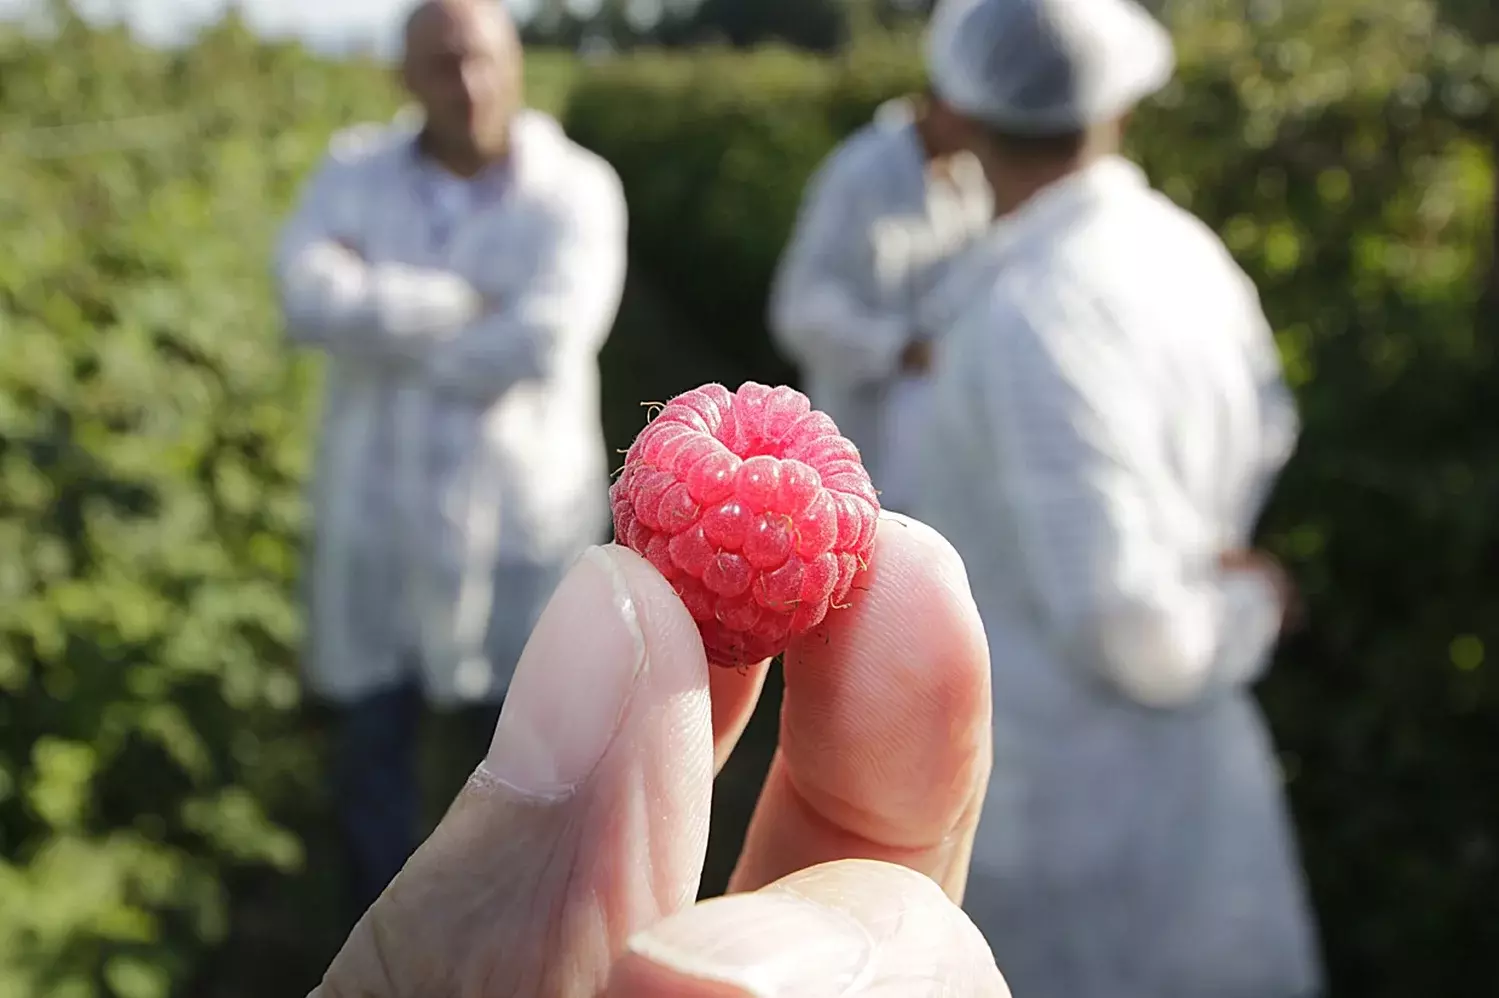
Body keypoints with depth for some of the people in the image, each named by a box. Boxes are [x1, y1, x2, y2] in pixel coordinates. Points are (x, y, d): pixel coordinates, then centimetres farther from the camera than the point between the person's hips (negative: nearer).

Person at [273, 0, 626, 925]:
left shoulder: (578, 189, -10)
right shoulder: (355, 171, -2)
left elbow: (542, 342, -25)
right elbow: (311, 299, -20)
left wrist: (386, 319, -14)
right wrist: (466, 303, -22)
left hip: (519, 522, -2)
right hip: (379, 519, 3)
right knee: (372, 746, 14)